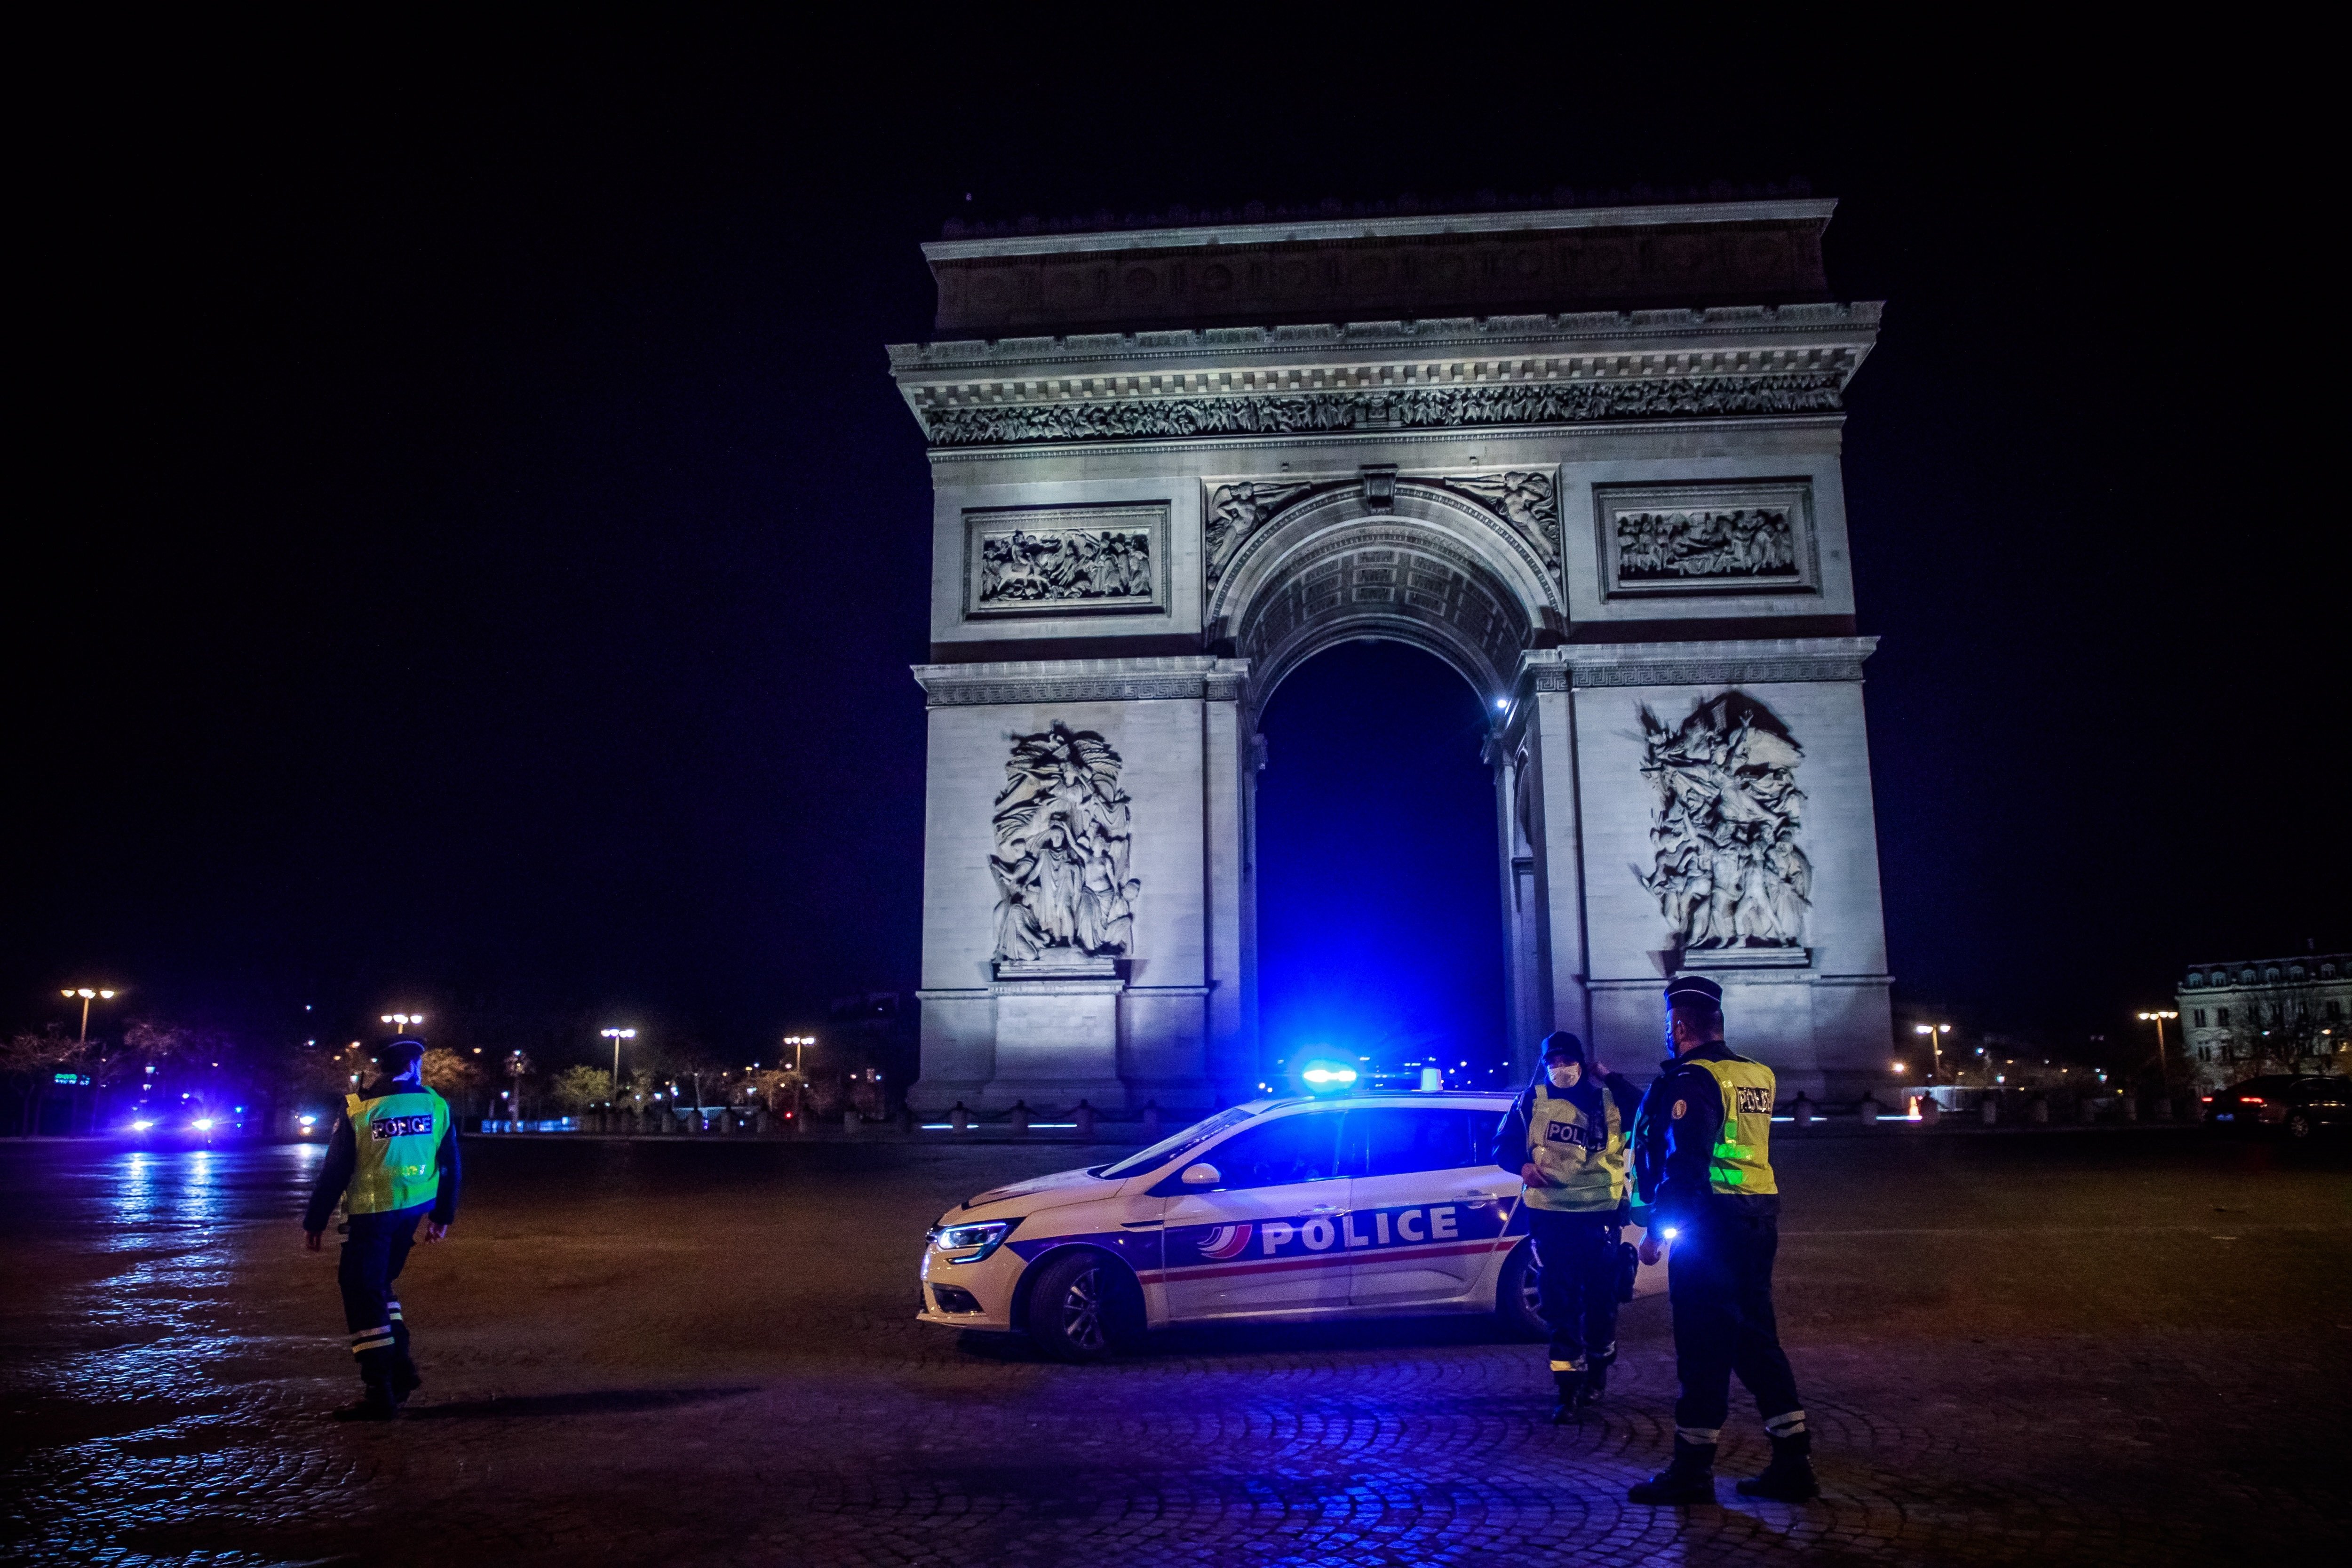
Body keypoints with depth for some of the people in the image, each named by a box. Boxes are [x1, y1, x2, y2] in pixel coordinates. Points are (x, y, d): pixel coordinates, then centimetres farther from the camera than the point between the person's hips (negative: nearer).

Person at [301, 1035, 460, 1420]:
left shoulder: (358, 1109, -10)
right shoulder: (436, 1106, 0)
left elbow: (334, 1171, -9)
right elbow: (450, 1167, 7)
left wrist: (314, 1222, 1)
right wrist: (443, 1216, 18)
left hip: (370, 1214, -5)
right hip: (413, 1212, 5)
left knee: (363, 1295, 3)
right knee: (378, 1285, 22)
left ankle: (379, 1392, 2)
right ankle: (400, 1365, 17)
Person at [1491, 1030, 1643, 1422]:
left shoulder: (1608, 1099, 4)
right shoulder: (1532, 1100, 5)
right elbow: (1503, 1144, 9)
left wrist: (1611, 1080, -9)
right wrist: (1522, 1165, -12)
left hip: (1599, 1214, 1)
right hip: (1550, 1214, 0)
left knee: (1601, 1297, 11)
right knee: (1558, 1302, -2)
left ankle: (1596, 1372, 32)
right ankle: (1570, 1387, 4)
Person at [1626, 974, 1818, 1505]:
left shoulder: (1694, 1079, -14)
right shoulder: (1757, 1076, 13)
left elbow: (1684, 1163, -21)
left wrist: (1656, 1229, -16)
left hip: (1709, 1224, -8)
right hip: (1759, 1221, 8)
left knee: (1703, 1346, -1)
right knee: (1756, 1340, 15)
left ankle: (1692, 1470, 7)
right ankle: (1793, 1462, 17)